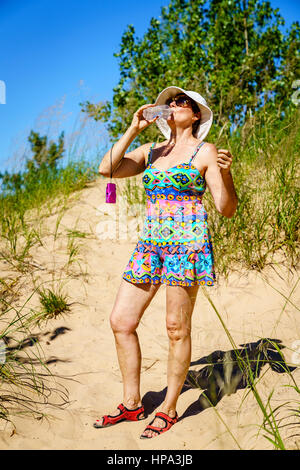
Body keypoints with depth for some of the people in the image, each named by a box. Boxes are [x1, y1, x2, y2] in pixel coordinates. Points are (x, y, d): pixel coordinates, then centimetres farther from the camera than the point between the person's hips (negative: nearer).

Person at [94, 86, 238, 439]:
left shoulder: (205, 151, 1)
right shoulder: (151, 151, 15)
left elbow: (227, 209, -4)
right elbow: (107, 168, 2)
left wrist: (225, 173, -22)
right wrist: (133, 129, 2)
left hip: (187, 244, -5)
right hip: (149, 244, 6)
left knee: (177, 328, -1)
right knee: (121, 321, 4)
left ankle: (168, 410, 17)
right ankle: (131, 404, 20)